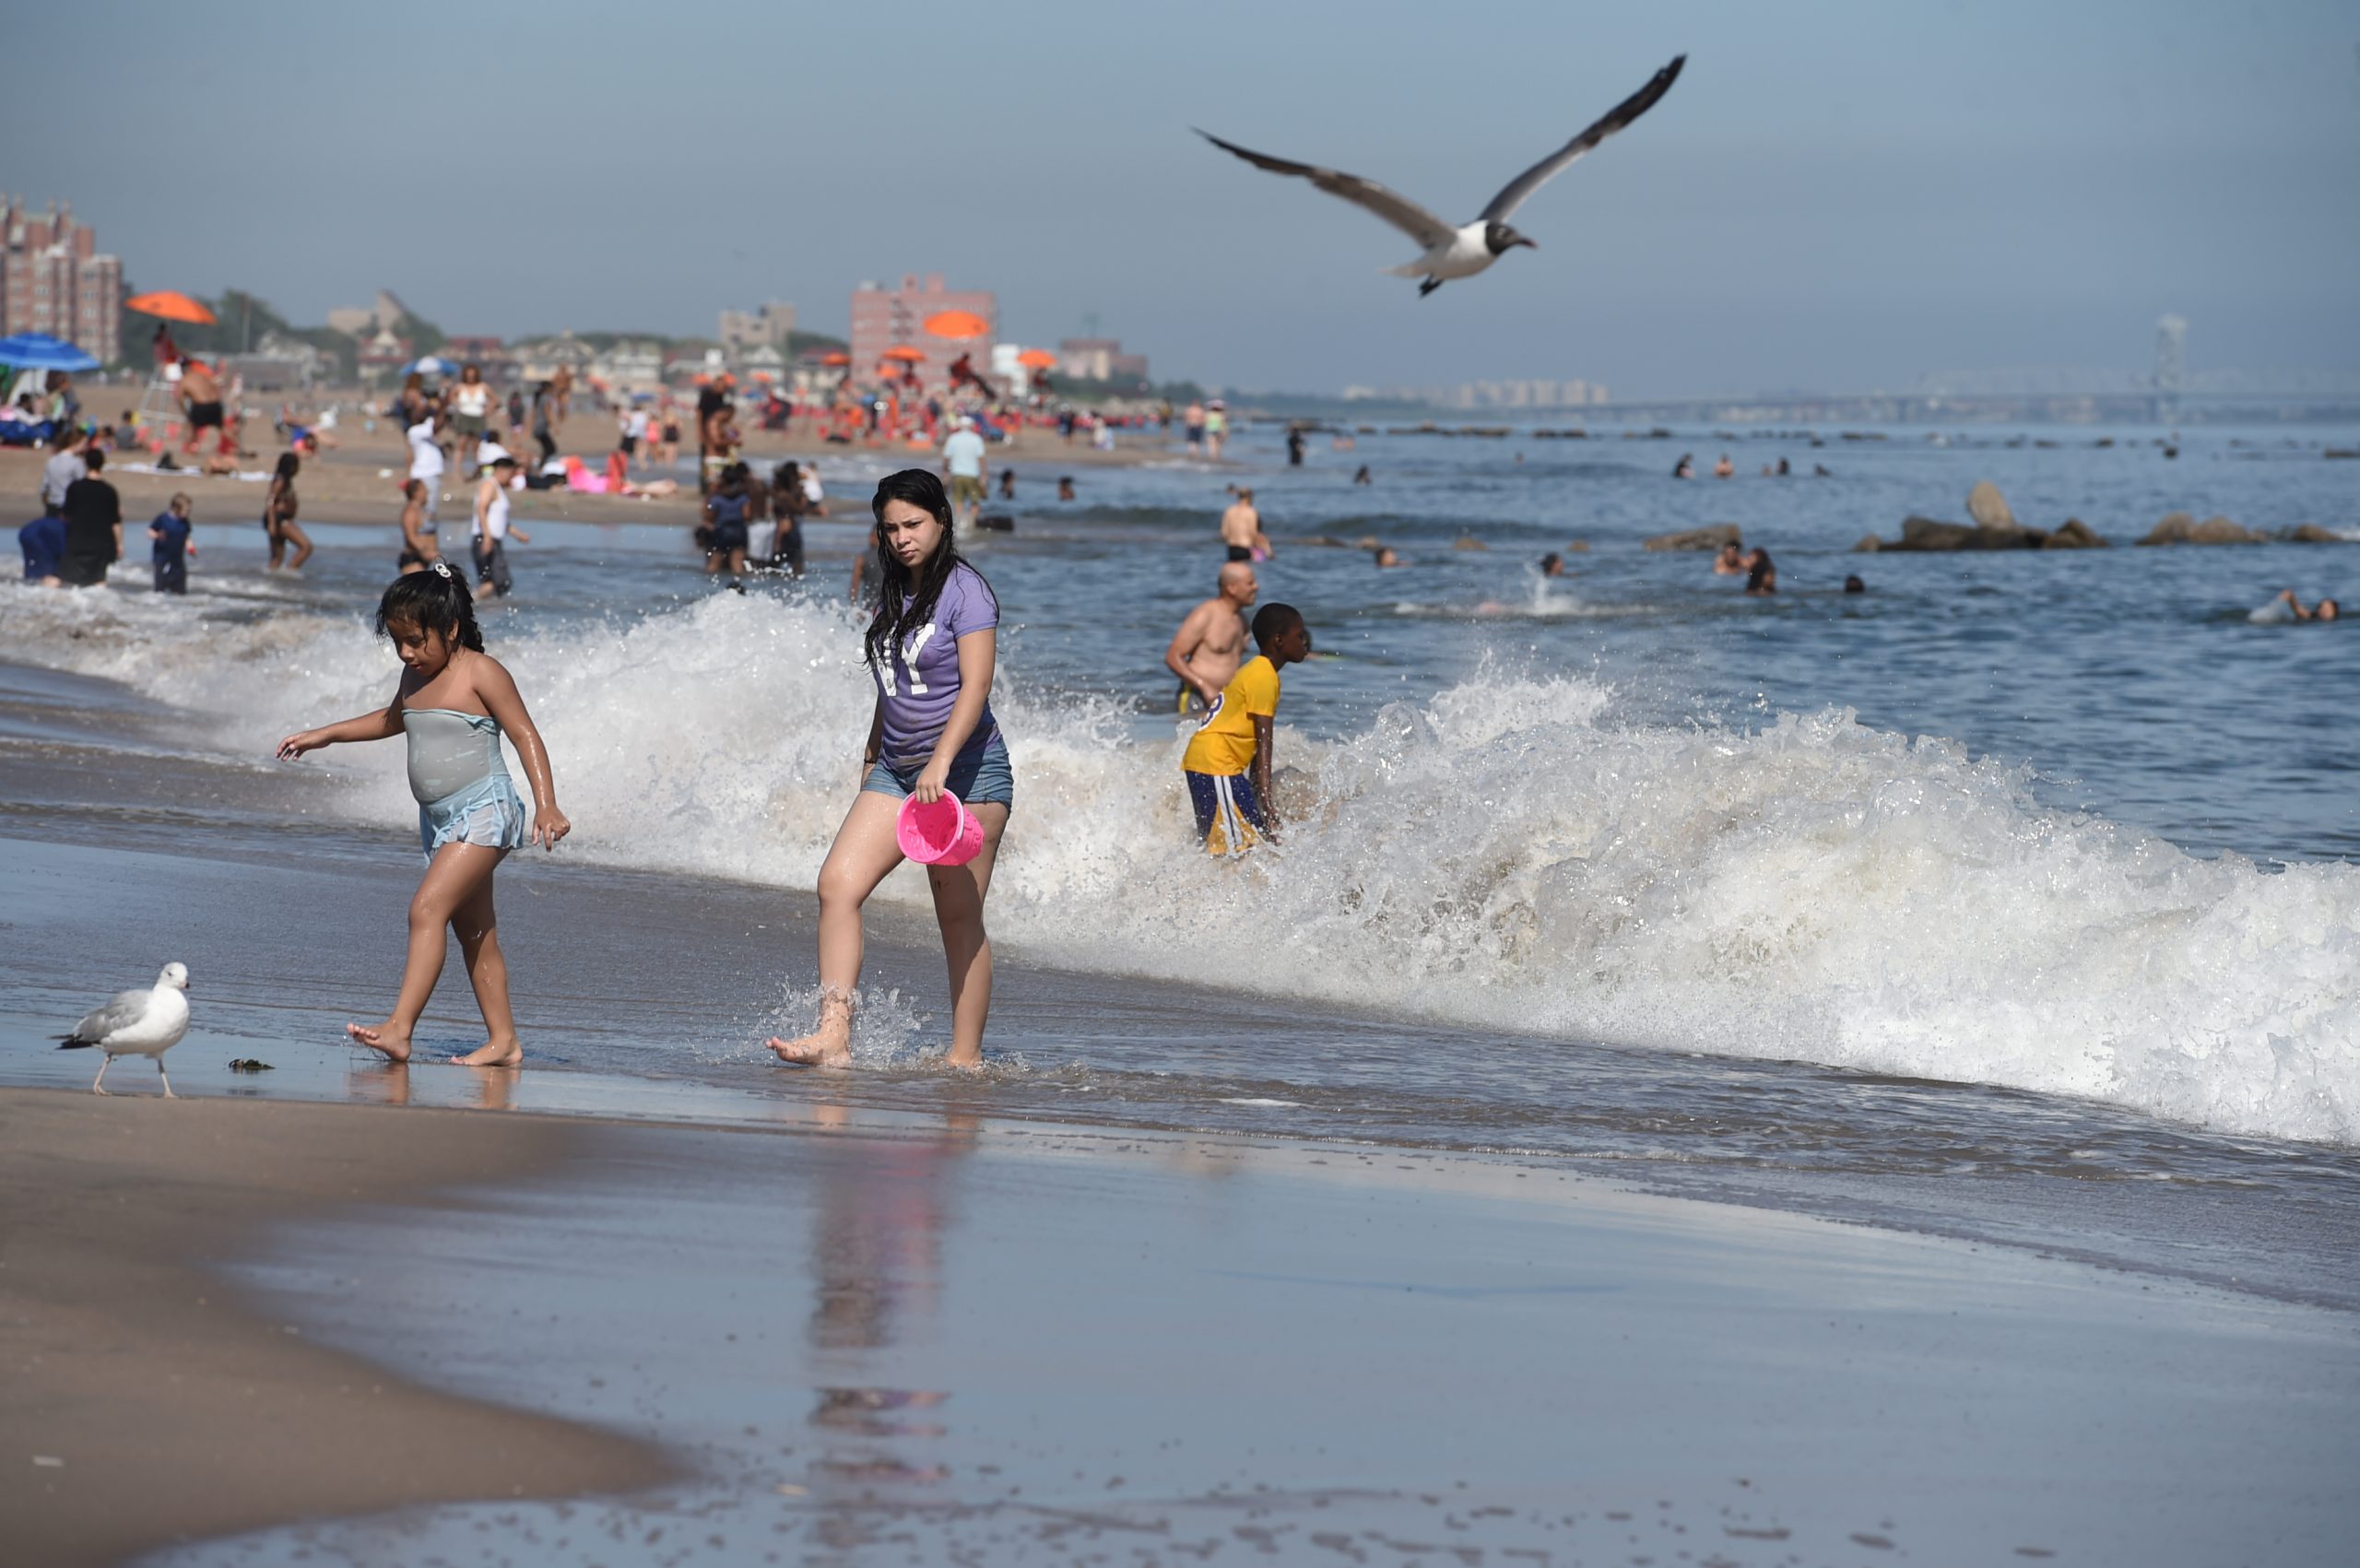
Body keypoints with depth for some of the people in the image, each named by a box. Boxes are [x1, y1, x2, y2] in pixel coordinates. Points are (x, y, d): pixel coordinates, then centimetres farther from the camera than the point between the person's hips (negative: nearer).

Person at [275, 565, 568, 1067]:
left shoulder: (480, 673, -11)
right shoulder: (415, 677, 12)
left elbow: (525, 736, -13)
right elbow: (392, 720, 33)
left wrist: (547, 804, -23)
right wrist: (323, 736, 34)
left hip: (483, 811, -9)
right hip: (438, 819, 9)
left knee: (428, 908, -21)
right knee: (473, 932, 9)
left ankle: (398, 1029, -28)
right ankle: (503, 1042, 13)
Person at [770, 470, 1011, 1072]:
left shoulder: (964, 590, -9)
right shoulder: (894, 593, 14)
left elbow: (976, 685, -19)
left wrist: (941, 762, -31)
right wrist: (871, 760, 28)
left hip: (967, 770, -7)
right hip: (896, 770, 7)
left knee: (959, 918, -4)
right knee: (837, 884, -10)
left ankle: (966, 1058, 3)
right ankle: (834, 1037, -16)